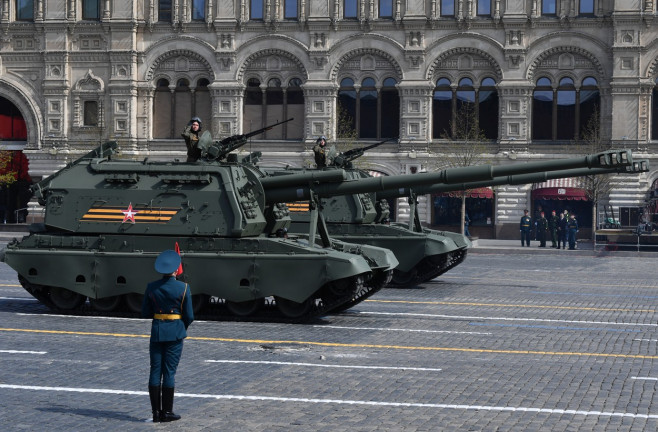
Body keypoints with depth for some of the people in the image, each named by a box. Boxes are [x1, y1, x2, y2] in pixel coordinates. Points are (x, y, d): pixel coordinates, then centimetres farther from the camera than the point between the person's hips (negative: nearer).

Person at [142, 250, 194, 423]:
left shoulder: (151, 287, -1)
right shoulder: (183, 288, -8)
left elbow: (145, 313, 4)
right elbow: (189, 316, -5)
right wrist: (183, 328, 15)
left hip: (156, 332, 3)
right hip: (175, 333, -3)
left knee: (155, 372, 7)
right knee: (169, 372, 2)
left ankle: (156, 412, 9)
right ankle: (167, 412, 6)